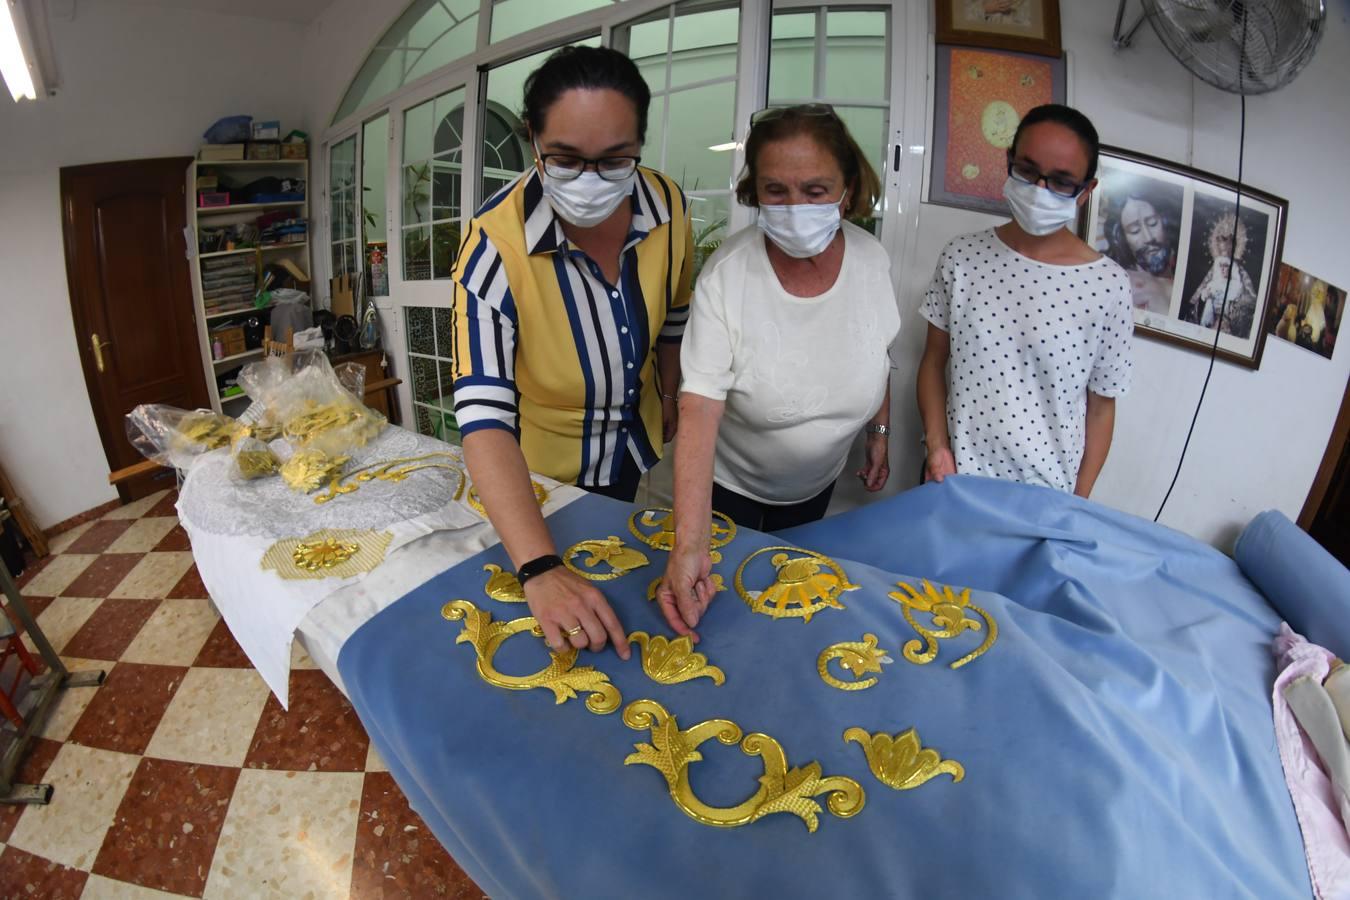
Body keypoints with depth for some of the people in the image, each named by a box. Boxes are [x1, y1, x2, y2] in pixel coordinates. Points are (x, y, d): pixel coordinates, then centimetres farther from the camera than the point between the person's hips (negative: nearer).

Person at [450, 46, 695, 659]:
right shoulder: (496, 244, -32)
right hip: (540, 461, -3)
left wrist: (667, 393, 11)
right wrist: (540, 570, -46)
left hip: (632, 443, 4)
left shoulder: (667, 206, -19)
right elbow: (483, 414, -38)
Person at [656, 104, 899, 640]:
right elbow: (699, 409, -35)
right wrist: (690, 544, -43)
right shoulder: (726, 275, -28)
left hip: (815, 483, 4)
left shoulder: (871, 259, -15)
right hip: (732, 488, -3)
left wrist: (879, 435, 11)